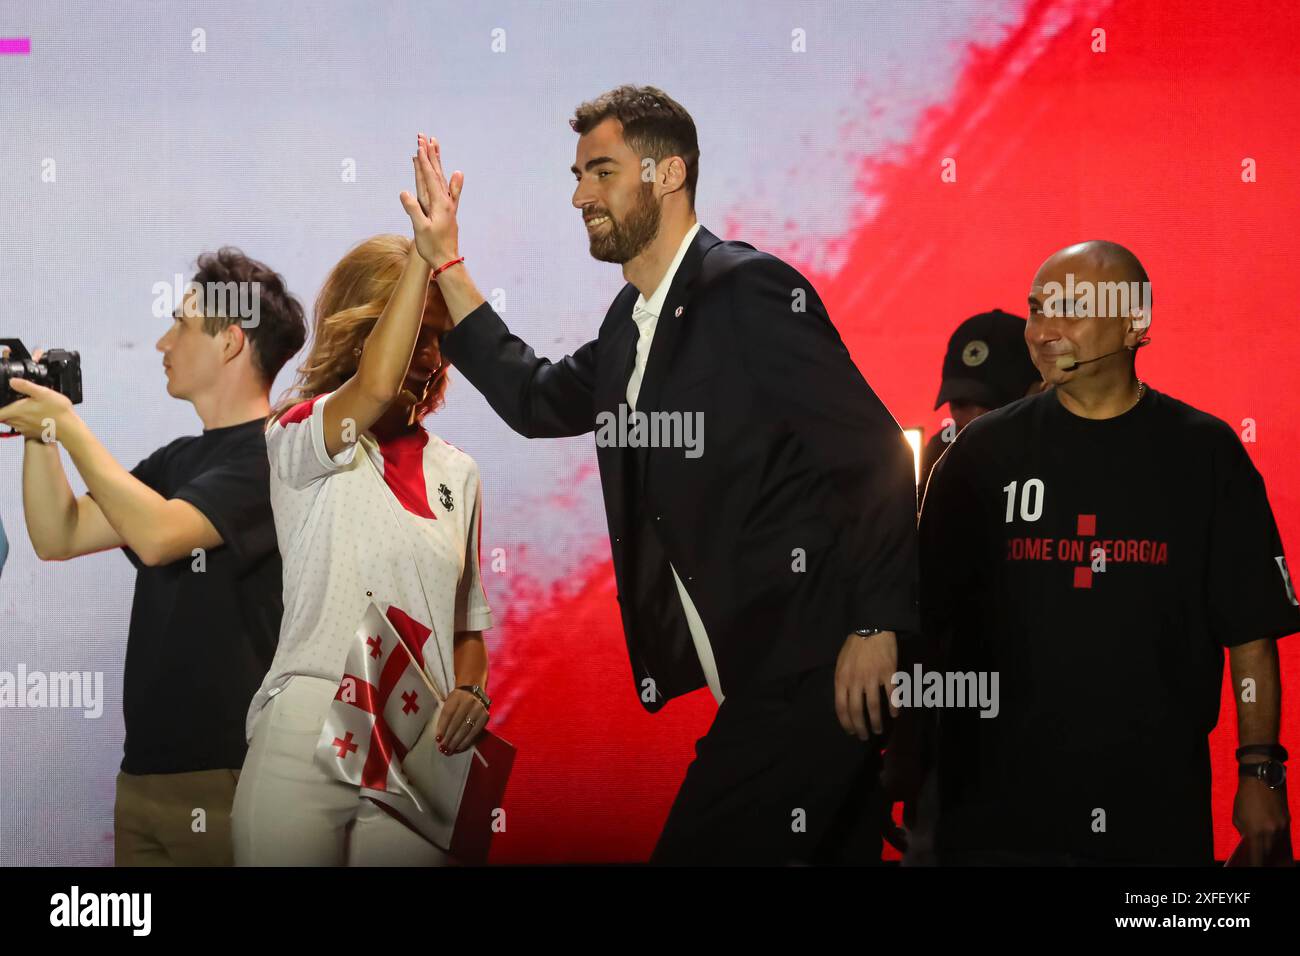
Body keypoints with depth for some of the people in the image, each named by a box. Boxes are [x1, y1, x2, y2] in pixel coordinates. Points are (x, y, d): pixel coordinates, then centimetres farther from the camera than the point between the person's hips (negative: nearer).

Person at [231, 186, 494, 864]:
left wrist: (469, 691, 1)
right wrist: (427, 247, -17)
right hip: (303, 738, -4)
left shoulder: (455, 473, 18)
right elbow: (375, 387, -20)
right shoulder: (300, 440, 2)